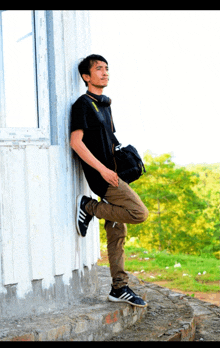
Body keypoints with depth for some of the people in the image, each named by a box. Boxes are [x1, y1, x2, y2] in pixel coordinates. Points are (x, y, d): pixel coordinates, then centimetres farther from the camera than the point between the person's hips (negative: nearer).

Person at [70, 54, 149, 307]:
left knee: (117, 233, 7)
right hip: (100, 175, -9)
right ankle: (88, 207, -2)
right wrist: (102, 169, -21)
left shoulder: (105, 104, 20)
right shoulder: (83, 104, -7)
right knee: (139, 213, -18)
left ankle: (119, 288, 12)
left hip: (110, 174, 9)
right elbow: (76, 142, -16)